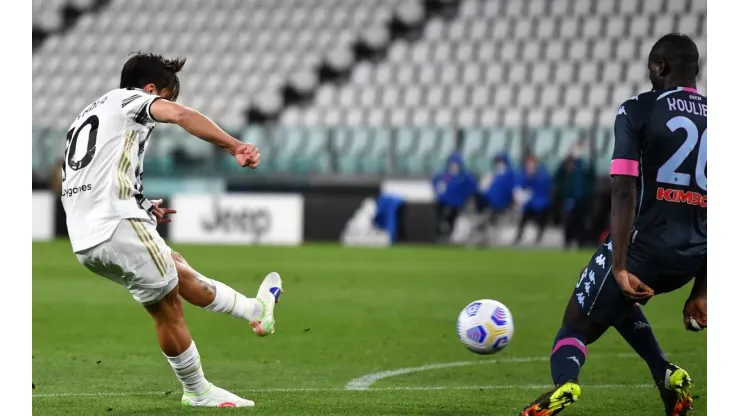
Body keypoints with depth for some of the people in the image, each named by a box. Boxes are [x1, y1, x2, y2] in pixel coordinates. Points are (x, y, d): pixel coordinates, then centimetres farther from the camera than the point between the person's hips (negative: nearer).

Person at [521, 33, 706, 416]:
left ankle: (565, 382, -25)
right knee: (618, 301, 33)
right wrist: (701, 290, 18)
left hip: (645, 243, -5)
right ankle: (666, 375, 14)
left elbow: (625, 192, -12)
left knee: (576, 326, 9)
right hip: (694, 253, 5)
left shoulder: (638, 111, -2)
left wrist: (619, 267, -14)